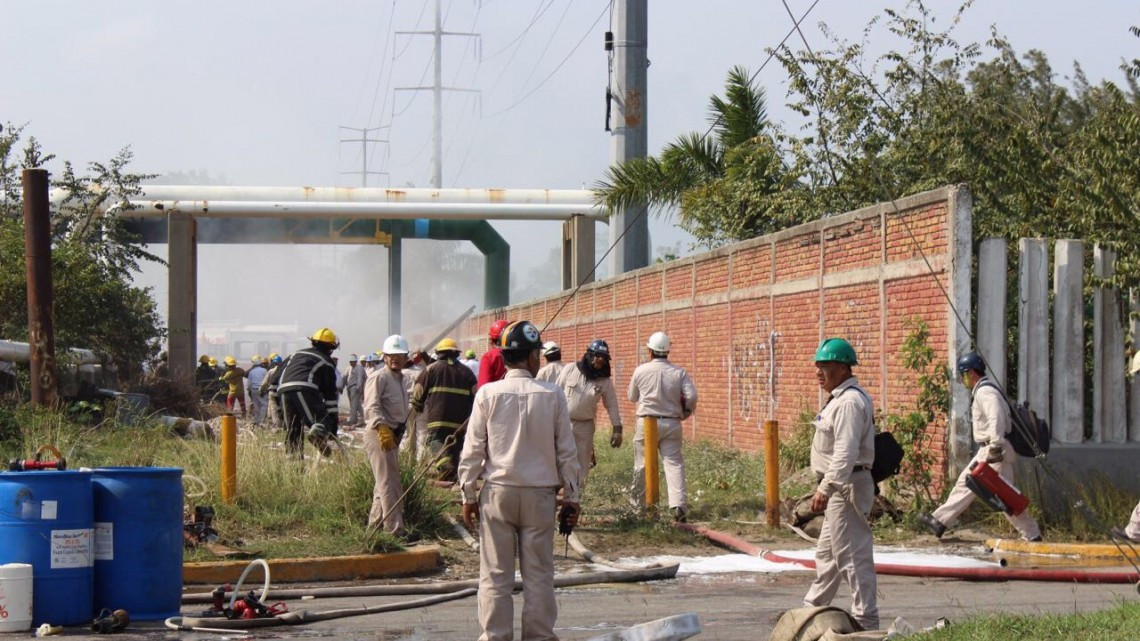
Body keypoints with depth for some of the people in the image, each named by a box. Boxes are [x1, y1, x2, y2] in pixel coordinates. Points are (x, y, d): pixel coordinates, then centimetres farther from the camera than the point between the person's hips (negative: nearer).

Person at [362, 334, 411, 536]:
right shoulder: (379, 377, -13)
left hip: (392, 434, 10)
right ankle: (395, 530, -12)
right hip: (379, 434, -10)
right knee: (389, 483, -11)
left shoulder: (399, 379, 18)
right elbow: (372, 406, -26)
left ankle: (375, 524, 27)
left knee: (384, 482, 17)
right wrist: (382, 428, -37)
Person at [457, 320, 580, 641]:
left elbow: (473, 451, -3)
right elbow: (566, 452, 1)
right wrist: (571, 496, 10)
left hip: (497, 493, 0)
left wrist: (469, 495, 6)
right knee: (539, 573, 8)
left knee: (496, 573, 6)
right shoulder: (552, 396, -4)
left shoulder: (488, 394, -5)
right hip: (540, 494, 0)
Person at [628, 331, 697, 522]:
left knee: (642, 465, 12)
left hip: (647, 422, 0)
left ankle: (638, 504, 22)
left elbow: (632, 397, 8)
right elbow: (691, 396, -10)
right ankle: (678, 504, -20)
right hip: (671, 424, 0)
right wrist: (685, 412, 9)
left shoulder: (641, 371, -4)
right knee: (674, 464, -3)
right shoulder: (679, 372, -3)